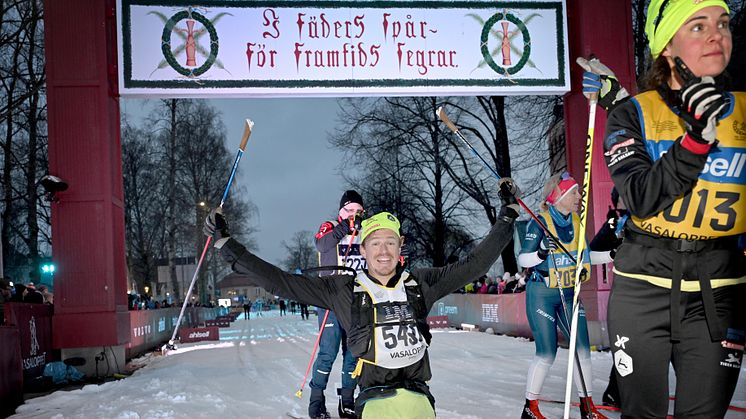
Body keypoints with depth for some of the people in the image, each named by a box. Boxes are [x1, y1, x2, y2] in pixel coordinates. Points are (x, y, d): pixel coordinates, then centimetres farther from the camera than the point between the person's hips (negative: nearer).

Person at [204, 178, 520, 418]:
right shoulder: (342, 289, 7)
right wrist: (226, 244, 5)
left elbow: (474, 264, 16)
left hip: (417, 393, 2)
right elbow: (280, 282, 6)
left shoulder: (421, 283, 11)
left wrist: (507, 215, 16)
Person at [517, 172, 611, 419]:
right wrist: (542, 253, -31)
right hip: (541, 294, -6)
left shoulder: (576, 222, 5)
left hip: (568, 294, 6)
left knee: (582, 348, 1)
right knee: (547, 354, -7)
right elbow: (523, 259, -12)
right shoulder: (540, 222, -13)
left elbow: (582, 256, 16)